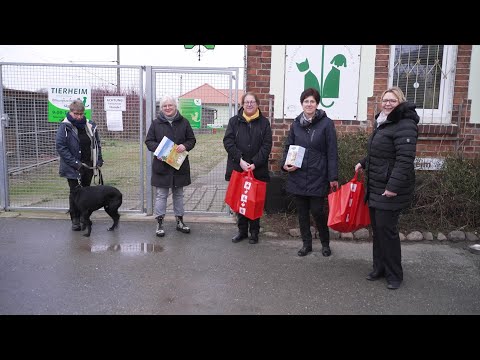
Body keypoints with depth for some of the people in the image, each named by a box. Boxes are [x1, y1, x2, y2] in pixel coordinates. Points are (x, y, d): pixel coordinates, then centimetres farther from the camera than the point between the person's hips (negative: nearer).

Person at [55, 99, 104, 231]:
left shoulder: (90, 125, 3)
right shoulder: (65, 127, -11)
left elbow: (97, 144, 12)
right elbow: (60, 146, -15)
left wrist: (99, 160, 1)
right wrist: (75, 163, -19)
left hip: (89, 166, 4)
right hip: (73, 168, -4)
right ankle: (75, 220, 13)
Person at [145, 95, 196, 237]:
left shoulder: (183, 122, 4)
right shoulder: (156, 123, 1)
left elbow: (192, 140, 7)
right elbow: (148, 141, 3)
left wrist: (185, 146, -14)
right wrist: (157, 148, -17)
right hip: (161, 165, -2)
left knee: (178, 194, 13)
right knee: (161, 195, 2)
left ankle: (180, 221, 25)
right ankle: (159, 223, 12)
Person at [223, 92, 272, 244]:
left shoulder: (264, 122, 4)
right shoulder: (234, 121, 6)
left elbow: (267, 145, -3)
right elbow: (228, 142, -4)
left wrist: (255, 163, -15)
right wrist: (240, 160, -16)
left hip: (257, 170, -1)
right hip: (238, 168, 1)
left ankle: (254, 232, 18)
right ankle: (242, 230, 22)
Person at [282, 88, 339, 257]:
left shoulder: (326, 123, -4)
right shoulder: (296, 123, 7)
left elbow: (332, 152, -6)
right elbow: (288, 146, 15)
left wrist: (333, 177, -9)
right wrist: (285, 163, -4)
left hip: (317, 177, -4)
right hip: (297, 176, 4)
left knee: (317, 211, 1)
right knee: (302, 212, 11)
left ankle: (325, 243, 25)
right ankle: (306, 244, 28)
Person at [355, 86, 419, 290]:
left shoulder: (405, 126, -15)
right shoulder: (382, 122, 16)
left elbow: (405, 159, -24)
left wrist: (394, 186, -27)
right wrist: (364, 163, 24)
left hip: (391, 189, -9)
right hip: (375, 187, 9)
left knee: (387, 229, -3)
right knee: (377, 229, 13)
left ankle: (394, 275, 13)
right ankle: (379, 269, 26)